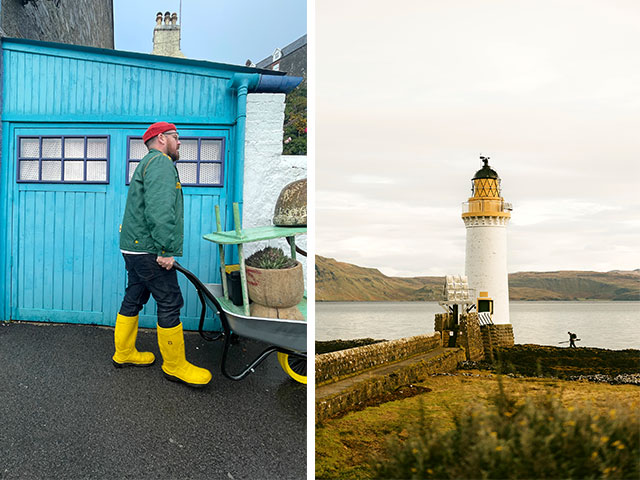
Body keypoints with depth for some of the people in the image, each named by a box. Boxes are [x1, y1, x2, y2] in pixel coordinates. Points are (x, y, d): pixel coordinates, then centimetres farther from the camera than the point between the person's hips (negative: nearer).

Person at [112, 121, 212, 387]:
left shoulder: (149, 163, 24)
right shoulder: (161, 162, -11)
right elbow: (160, 210, -24)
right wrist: (166, 250, -24)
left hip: (135, 247, 11)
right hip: (149, 249, -11)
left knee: (134, 299, 17)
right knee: (170, 303, -5)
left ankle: (124, 353, 29)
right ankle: (175, 365, 4)